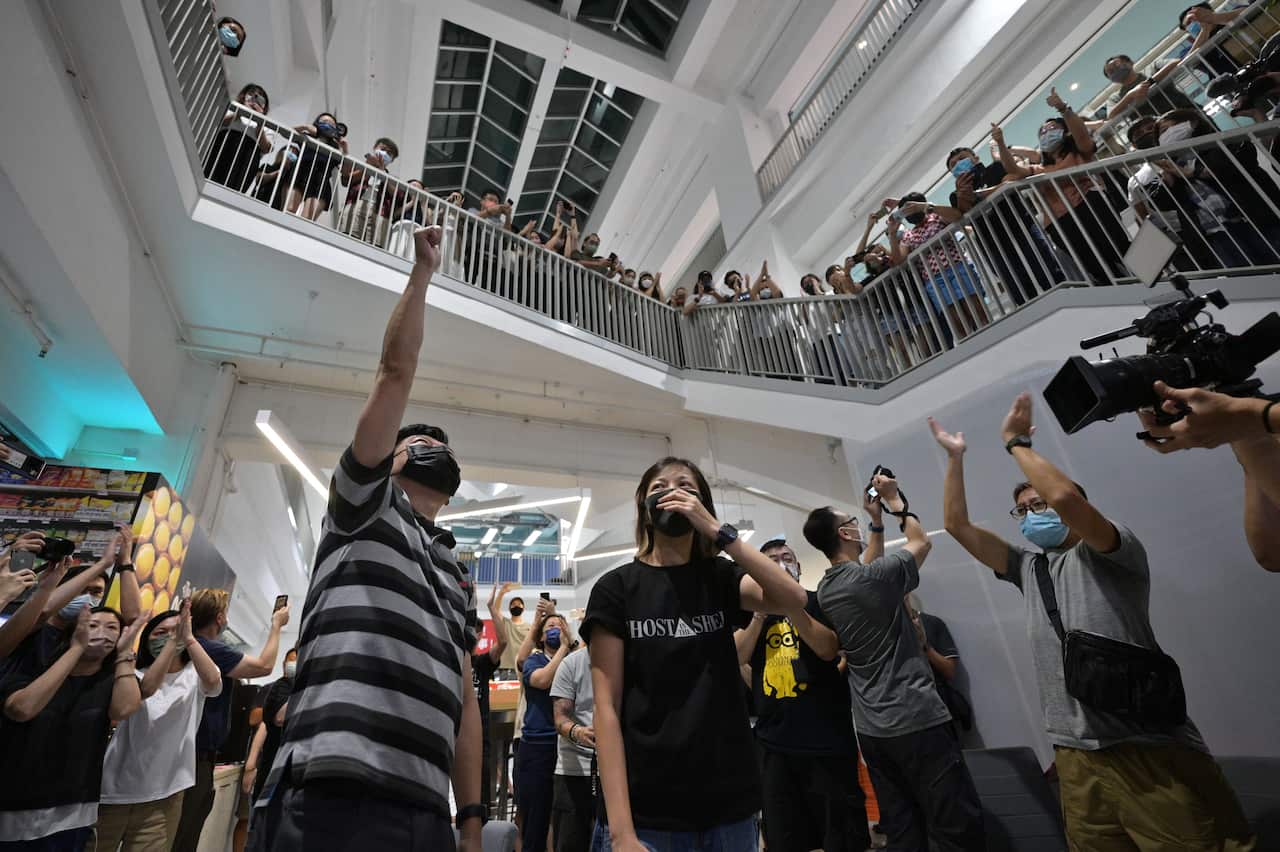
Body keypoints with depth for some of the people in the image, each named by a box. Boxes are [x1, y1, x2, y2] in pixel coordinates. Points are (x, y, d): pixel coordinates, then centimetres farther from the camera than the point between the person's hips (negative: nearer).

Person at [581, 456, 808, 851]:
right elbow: (607, 707, -9)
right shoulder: (617, 587, -5)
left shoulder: (719, 578, 4)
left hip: (729, 807, 3)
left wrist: (716, 530, -19)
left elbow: (795, 602, -14)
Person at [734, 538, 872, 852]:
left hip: (826, 739, -3)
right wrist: (761, 612, -13)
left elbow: (828, 649, -15)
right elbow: (737, 656, -4)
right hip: (773, 741, 3)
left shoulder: (818, 601, 1)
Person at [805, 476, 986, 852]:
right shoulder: (875, 577, -17)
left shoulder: (825, 590, 3)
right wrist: (894, 500, 12)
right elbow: (921, 542, 1)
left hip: (871, 729, 7)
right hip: (917, 719, -7)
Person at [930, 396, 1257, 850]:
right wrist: (955, 457, 12)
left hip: (1151, 751, -5)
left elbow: (1066, 496, -22)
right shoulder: (1027, 568, 15)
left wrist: (1016, 443, -10)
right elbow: (958, 526, 12)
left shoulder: (1111, 555, -1)